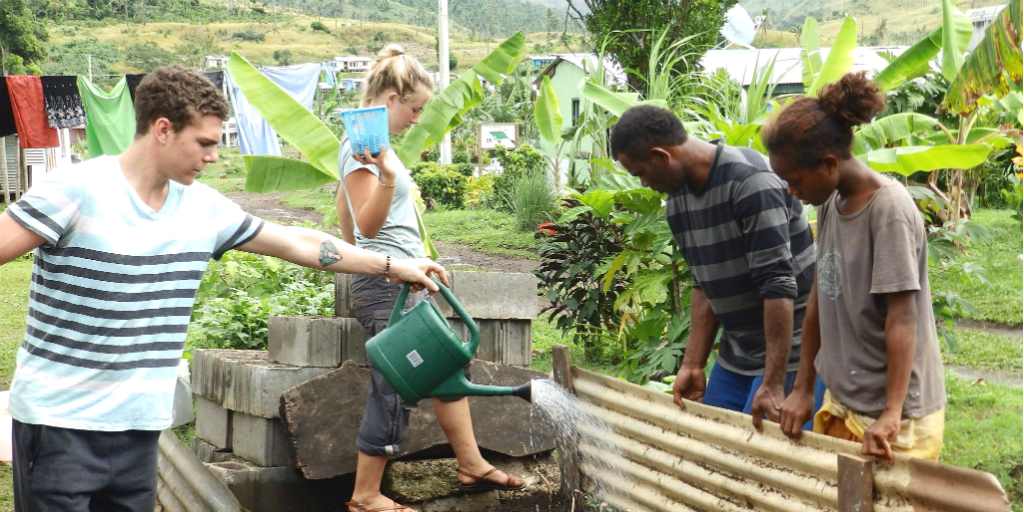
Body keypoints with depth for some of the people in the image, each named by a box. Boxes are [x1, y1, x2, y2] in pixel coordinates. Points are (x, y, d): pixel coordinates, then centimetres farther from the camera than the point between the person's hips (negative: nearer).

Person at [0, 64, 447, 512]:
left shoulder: (204, 207, 6)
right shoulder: (75, 190, -12)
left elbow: (298, 244, 14)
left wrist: (393, 266, 17)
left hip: (140, 426, 5)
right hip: (59, 423, -5)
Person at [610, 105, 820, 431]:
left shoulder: (749, 181, -21)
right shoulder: (677, 200, 5)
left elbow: (779, 284, -25)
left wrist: (773, 384, -26)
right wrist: (693, 365, 7)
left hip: (789, 350, -8)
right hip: (736, 353, 8)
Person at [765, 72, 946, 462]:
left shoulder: (889, 210, -18)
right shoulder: (830, 204, 4)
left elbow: (902, 318, -21)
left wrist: (891, 416, -26)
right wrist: (803, 389, 9)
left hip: (894, 414, -7)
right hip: (842, 402, 7)